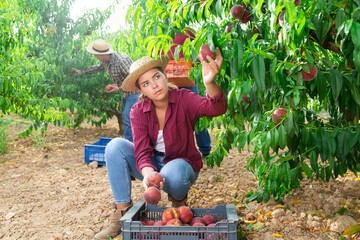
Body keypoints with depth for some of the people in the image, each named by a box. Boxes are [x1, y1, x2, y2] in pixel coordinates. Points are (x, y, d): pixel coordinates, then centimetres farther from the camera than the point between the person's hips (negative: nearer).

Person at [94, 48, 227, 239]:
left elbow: (216, 108, -38)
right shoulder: (138, 112, -10)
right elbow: (142, 151, -20)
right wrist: (148, 173, -44)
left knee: (172, 175, -39)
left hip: (181, 164, -2)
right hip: (152, 165, 3)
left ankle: (179, 198, 1)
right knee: (116, 146, -22)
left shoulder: (183, 99, -18)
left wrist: (210, 83, -62)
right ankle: (123, 213, -14)